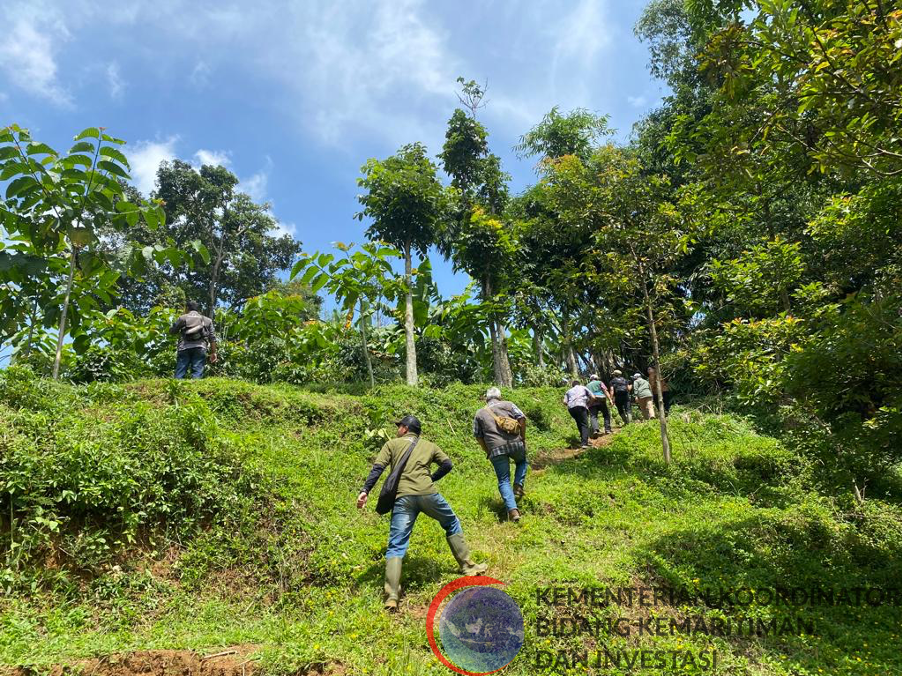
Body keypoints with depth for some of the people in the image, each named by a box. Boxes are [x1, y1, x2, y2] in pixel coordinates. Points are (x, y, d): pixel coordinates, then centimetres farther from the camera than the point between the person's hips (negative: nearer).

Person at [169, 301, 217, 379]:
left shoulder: (183, 318, 15)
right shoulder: (207, 320, 20)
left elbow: (172, 331, 20)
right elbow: (212, 338, 13)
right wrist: (213, 352, 13)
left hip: (184, 347, 0)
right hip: (200, 348, 0)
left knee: (179, 374, -1)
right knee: (197, 373, -7)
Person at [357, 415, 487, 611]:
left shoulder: (392, 444, 17)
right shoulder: (429, 446, 22)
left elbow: (378, 468, 4)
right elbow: (447, 464, 13)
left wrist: (365, 490, -2)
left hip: (402, 498, -1)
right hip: (428, 494, 1)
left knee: (396, 547, 1)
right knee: (452, 525, 25)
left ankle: (392, 596, -10)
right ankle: (467, 566, 29)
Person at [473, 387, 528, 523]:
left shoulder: (479, 413, 17)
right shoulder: (508, 405, 14)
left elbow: (478, 435, 13)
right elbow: (522, 418, 2)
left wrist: (488, 452, 21)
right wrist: (523, 438, 11)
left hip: (496, 449, 0)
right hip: (515, 443, 0)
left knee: (503, 481, 7)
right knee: (522, 462, 32)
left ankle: (513, 510, -7)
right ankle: (518, 486, 10)